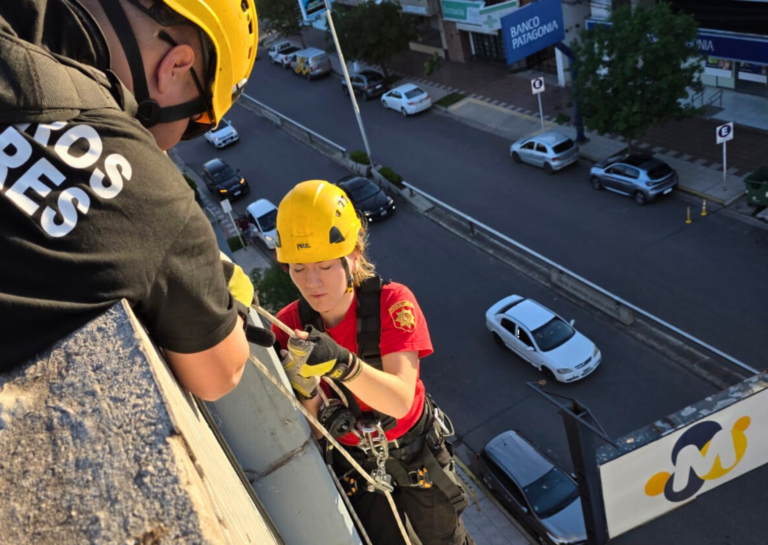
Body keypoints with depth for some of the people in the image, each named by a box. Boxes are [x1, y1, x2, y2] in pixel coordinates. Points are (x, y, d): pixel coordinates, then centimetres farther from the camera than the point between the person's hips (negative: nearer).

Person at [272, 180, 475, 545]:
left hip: (413, 450, -2)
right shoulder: (289, 326, -19)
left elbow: (401, 400, -36)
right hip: (352, 461, 2)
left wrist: (342, 362, -53)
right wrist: (303, 391, -39)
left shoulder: (391, 302, -27)